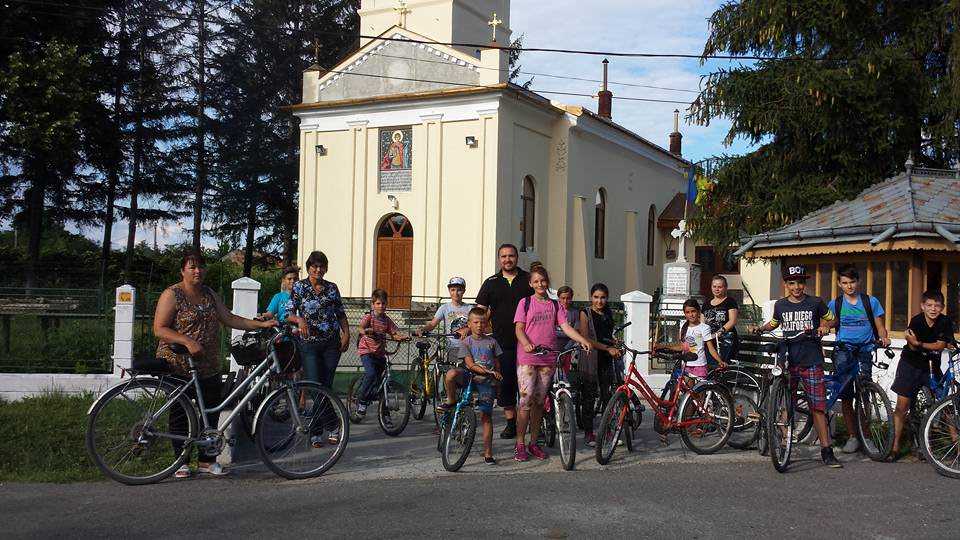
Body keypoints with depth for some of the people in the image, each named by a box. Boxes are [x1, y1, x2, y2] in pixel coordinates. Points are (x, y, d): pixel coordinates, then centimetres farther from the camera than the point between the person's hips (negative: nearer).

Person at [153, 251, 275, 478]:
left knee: (211, 414, 6)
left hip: (209, 368, 6)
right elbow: (160, 329, -14)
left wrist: (261, 324, 2)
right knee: (180, 415, 3)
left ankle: (207, 460, 17)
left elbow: (229, 319, 13)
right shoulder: (171, 295, -7)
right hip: (179, 367, -6)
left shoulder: (209, 294, 14)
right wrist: (188, 341, -27)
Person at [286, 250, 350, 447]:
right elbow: (289, 314, -1)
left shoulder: (332, 288, 9)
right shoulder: (299, 287, 2)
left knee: (326, 386, 2)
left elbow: (341, 314, 14)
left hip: (331, 343, 2)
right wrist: (300, 320, -21)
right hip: (309, 343, -2)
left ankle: (315, 431, 11)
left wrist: (346, 334, 1)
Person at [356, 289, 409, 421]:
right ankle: (361, 401, -11)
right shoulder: (368, 317, -7)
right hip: (367, 351, -5)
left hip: (380, 353, 5)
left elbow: (394, 334, 4)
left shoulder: (387, 320, 7)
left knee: (379, 378, 8)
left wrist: (402, 336, -18)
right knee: (371, 374, -26)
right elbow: (361, 327, -26)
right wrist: (366, 331, -48)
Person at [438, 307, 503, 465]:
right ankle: (451, 401, -8)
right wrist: (486, 371, -20)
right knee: (451, 373, -34)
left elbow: (497, 363, 17)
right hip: (469, 376, -1)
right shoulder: (466, 342, 3)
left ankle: (488, 453, 4)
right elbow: (470, 364, -8)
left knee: (486, 416, -4)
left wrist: (496, 372, -3)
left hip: (486, 381, 1)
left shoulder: (491, 342, 10)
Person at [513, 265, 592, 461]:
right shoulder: (525, 303, 4)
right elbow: (519, 328, -3)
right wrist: (526, 344, -23)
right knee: (526, 400, -9)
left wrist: (583, 340, -15)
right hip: (527, 357, -3)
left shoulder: (555, 305, 12)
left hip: (548, 358, 3)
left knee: (539, 401, 9)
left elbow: (566, 327, 2)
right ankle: (520, 444, -1)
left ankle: (534, 443, 18)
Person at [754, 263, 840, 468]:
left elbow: (830, 318, 17)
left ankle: (826, 451, 0)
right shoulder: (780, 305, 8)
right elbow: (774, 323, 26)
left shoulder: (815, 303, 3)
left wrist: (824, 327, -3)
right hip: (788, 361, 2)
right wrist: (760, 328, 8)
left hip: (811, 361, -2)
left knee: (818, 407, -4)